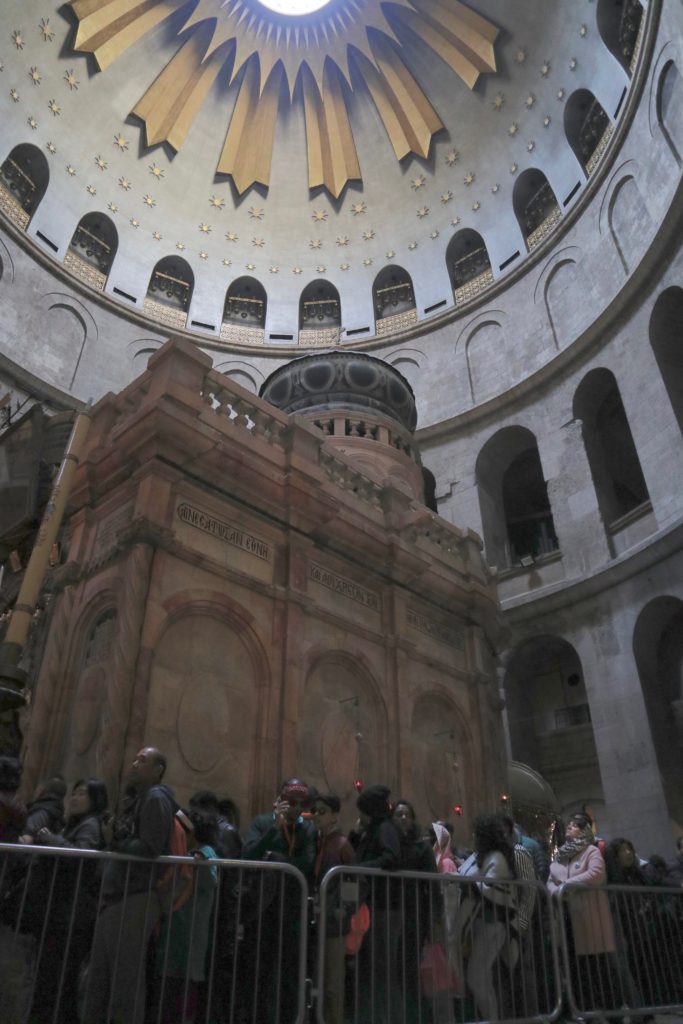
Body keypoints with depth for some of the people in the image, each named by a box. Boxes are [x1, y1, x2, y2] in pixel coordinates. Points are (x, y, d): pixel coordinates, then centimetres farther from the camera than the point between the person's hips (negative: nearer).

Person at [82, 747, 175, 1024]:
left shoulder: (156, 798, -9)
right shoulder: (139, 801, 22)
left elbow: (149, 849, -19)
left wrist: (114, 842, -7)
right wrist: (115, 837, 1)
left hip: (135, 901, -10)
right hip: (117, 900, 10)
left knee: (126, 982, -5)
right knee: (98, 983, 14)